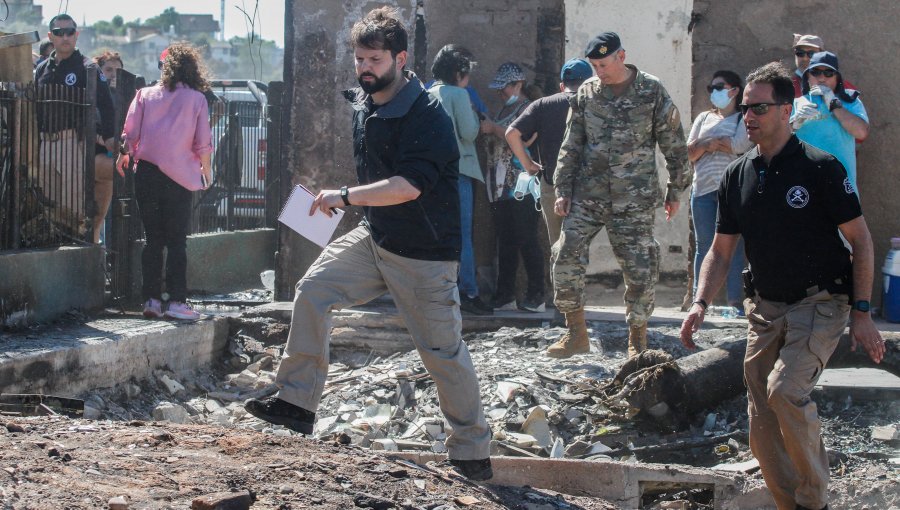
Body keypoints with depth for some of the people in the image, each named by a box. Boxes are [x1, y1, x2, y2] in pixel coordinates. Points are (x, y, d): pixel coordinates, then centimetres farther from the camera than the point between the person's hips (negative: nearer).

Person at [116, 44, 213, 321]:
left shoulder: (145, 95, 4)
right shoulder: (196, 99, -1)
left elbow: (130, 134, 4)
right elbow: (203, 144, -3)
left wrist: (123, 156, 23)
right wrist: (206, 172, 11)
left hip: (147, 172, 2)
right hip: (179, 176, -2)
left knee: (153, 239, 9)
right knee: (177, 241, 1)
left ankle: (151, 299, 7)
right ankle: (176, 300, -5)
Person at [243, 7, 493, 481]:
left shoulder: (427, 116, -22)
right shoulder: (360, 103, 5)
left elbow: (408, 187, -31)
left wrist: (344, 196, -28)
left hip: (424, 253, -7)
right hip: (374, 237, 7)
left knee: (443, 351, 0)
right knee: (313, 288, -9)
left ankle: (473, 452, 15)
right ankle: (297, 401, -4)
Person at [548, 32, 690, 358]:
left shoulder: (652, 92, -3)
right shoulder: (586, 92, 6)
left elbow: (673, 144, 3)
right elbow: (572, 145, 11)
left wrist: (675, 190, 5)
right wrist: (563, 190, 6)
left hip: (635, 199, -2)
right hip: (588, 195, 3)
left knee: (640, 270, -1)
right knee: (566, 257, -7)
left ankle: (637, 341, 14)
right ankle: (576, 334, 5)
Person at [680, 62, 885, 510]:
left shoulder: (820, 168, -10)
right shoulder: (737, 175, 6)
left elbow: (860, 240, -5)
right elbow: (721, 250, 13)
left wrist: (861, 312, -10)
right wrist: (700, 303, -3)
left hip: (819, 303, -6)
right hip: (766, 308, 6)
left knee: (785, 389, -27)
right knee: (763, 434, 3)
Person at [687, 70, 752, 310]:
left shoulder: (744, 118, 5)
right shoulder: (704, 118, 20)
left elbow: (739, 146, -12)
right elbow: (690, 153, 11)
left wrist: (708, 143, -1)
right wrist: (717, 143, -6)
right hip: (703, 189, 4)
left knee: (734, 246, -7)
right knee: (704, 245, 4)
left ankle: (735, 302, -7)